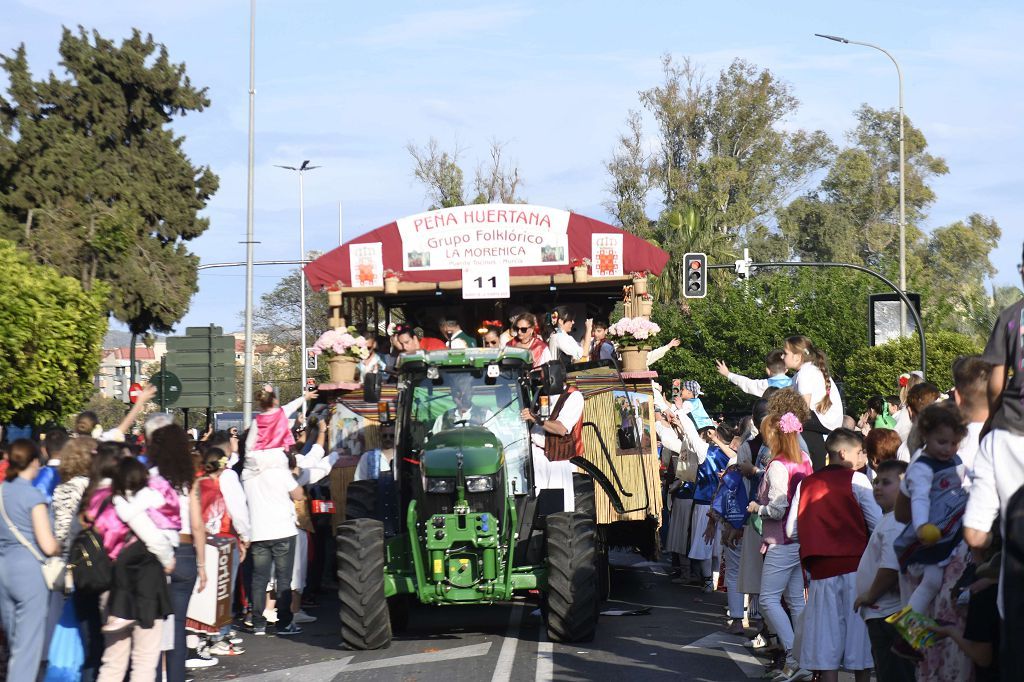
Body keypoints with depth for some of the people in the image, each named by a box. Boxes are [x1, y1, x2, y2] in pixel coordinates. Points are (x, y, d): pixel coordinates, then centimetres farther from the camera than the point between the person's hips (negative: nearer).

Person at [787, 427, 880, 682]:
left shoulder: (806, 483, 10)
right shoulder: (856, 479, -3)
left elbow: (792, 531, 8)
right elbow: (878, 523, -9)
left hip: (820, 569, 3)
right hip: (855, 566, -3)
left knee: (826, 643, 4)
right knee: (858, 637, 4)